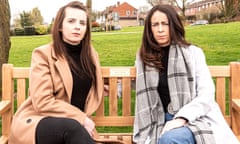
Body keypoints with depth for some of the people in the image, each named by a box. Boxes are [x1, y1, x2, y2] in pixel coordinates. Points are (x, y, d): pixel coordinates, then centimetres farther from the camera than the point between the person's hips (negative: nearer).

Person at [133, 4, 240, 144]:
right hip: (165, 121, 3)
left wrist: (181, 118, -20)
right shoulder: (144, 57, 10)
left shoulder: (193, 52, 0)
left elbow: (206, 94, -7)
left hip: (196, 119, -3)